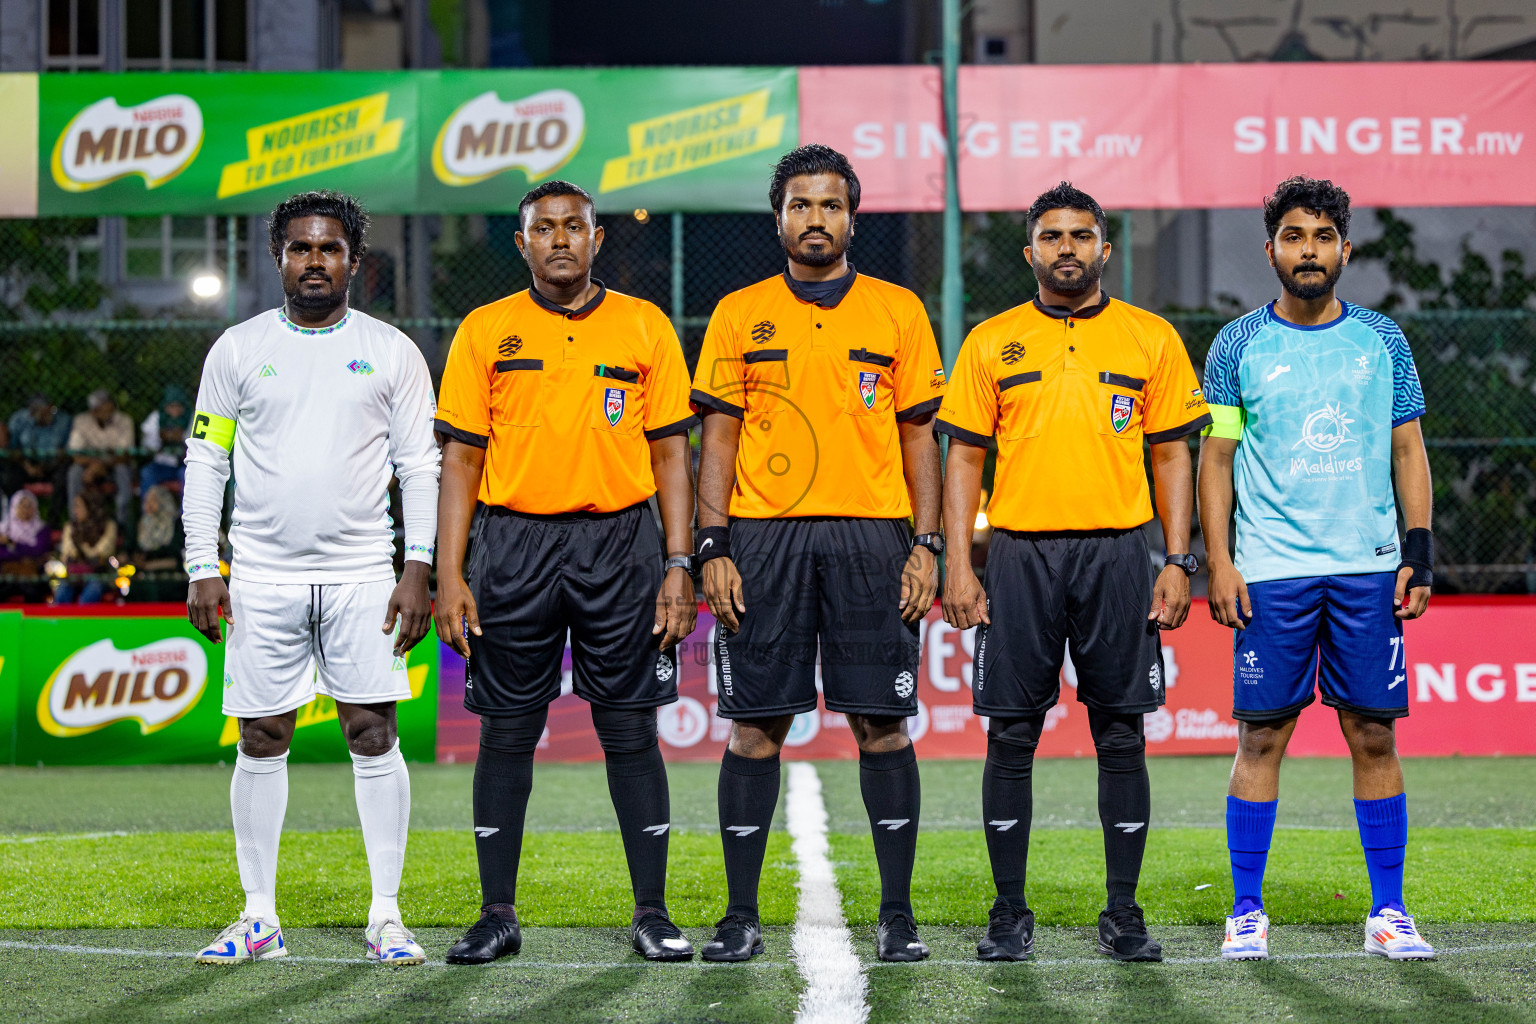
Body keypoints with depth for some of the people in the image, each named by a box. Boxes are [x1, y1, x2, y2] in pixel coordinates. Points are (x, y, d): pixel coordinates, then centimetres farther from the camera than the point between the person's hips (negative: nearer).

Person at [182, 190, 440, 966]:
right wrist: (202, 571, 0)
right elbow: (205, 461, 8)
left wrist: (418, 569, -4)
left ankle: (386, 916, 2)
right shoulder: (238, 349, 6)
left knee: (373, 736, -4)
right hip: (262, 579, 1)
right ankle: (259, 917, 11)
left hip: (361, 575, -1)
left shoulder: (390, 351, 5)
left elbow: (420, 465, 5)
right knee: (262, 742, 3)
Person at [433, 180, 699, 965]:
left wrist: (678, 566, -2)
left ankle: (652, 914, 8)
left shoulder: (644, 328, 6)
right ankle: (497, 915, 12)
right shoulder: (484, 333, 6)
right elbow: (461, 459, 5)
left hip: (620, 544, 0)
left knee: (631, 730, 1)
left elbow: (670, 454, 6)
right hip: (514, 544, 0)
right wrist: (449, 575, -2)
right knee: (506, 732, 4)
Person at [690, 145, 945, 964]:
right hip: (763, 535, 0)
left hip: (870, 535, 0)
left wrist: (927, 545, 0)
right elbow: (718, 437, 6)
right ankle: (741, 915, 7)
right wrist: (713, 549, -3)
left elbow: (919, 436, 8)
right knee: (754, 725, 1)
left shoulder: (897, 311, 8)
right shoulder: (740, 315, 8)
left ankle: (897, 912, 6)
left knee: (881, 723, -1)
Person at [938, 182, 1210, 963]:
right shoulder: (991, 343, 8)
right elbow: (964, 459, 7)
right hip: (1019, 554, 0)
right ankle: (1009, 914, 9)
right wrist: (958, 567, -2)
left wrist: (1178, 562, -1)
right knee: (1011, 736, 1)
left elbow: (1173, 455, 8)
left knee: (1121, 735, 2)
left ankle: (1123, 913, 10)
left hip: (1118, 553, 0)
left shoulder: (1151, 339, 7)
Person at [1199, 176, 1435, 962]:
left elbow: (1408, 453, 11)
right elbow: (1216, 458, 5)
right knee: (1261, 736, -2)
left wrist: (1418, 552, 2)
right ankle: (1247, 912, 5)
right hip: (1271, 572, -1)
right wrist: (1217, 559, -4)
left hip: (1367, 568, 1)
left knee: (1374, 734, 1)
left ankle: (1387, 911, 8)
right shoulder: (1238, 346, 4)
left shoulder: (1381, 341, 9)